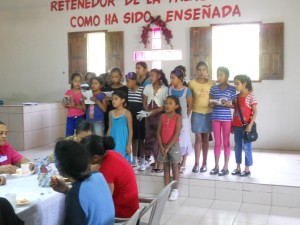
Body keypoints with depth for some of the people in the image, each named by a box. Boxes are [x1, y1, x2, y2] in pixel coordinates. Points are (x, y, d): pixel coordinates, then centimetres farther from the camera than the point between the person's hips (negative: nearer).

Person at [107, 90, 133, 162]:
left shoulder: (127, 113, -6)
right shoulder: (111, 113, 7)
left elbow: (130, 130, -5)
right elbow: (110, 128, 13)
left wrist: (129, 145, -9)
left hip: (122, 142, -4)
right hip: (112, 141, 4)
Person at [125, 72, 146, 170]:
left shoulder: (142, 90, -9)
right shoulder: (127, 90, 8)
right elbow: (126, 103, 13)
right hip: (130, 116, 6)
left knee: (141, 139, 0)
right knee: (133, 138, 14)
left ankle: (142, 161, 9)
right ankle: (134, 160, 24)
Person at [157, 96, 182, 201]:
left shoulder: (178, 117, -9)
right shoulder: (162, 116, 3)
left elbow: (177, 134, -14)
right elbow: (158, 132, 1)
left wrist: (168, 147, -15)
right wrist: (161, 146, -9)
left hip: (173, 145, -4)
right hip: (163, 145, 4)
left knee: (174, 167, 5)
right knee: (166, 167, 11)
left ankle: (175, 190, 13)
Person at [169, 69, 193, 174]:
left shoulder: (186, 90, -9)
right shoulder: (170, 89, 1)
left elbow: (190, 106, -2)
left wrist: (185, 117, 2)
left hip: (183, 119, -3)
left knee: (183, 140, 5)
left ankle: (183, 164, 18)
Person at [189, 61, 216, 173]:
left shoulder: (212, 83, 1)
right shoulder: (192, 83, -1)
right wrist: (190, 110, -4)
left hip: (209, 113, 1)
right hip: (196, 113, -1)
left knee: (205, 138, 8)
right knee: (198, 138, -1)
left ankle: (204, 163, 16)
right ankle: (196, 163, 6)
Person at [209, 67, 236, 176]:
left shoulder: (231, 89, -3)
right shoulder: (214, 88, 6)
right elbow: (211, 104, 11)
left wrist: (228, 104, -20)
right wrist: (211, 104, -10)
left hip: (226, 118, -3)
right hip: (215, 118, 3)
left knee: (226, 143, 6)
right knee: (217, 143, 9)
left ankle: (225, 167, 13)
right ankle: (216, 166, 17)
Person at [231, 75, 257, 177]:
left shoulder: (251, 96, -9)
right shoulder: (236, 96, 8)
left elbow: (255, 112, -10)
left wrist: (250, 125, -18)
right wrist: (232, 125, 9)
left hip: (246, 126, -6)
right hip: (237, 126, 6)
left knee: (247, 147, 2)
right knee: (237, 147, 12)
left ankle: (247, 169, 11)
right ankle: (238, 168, 22)